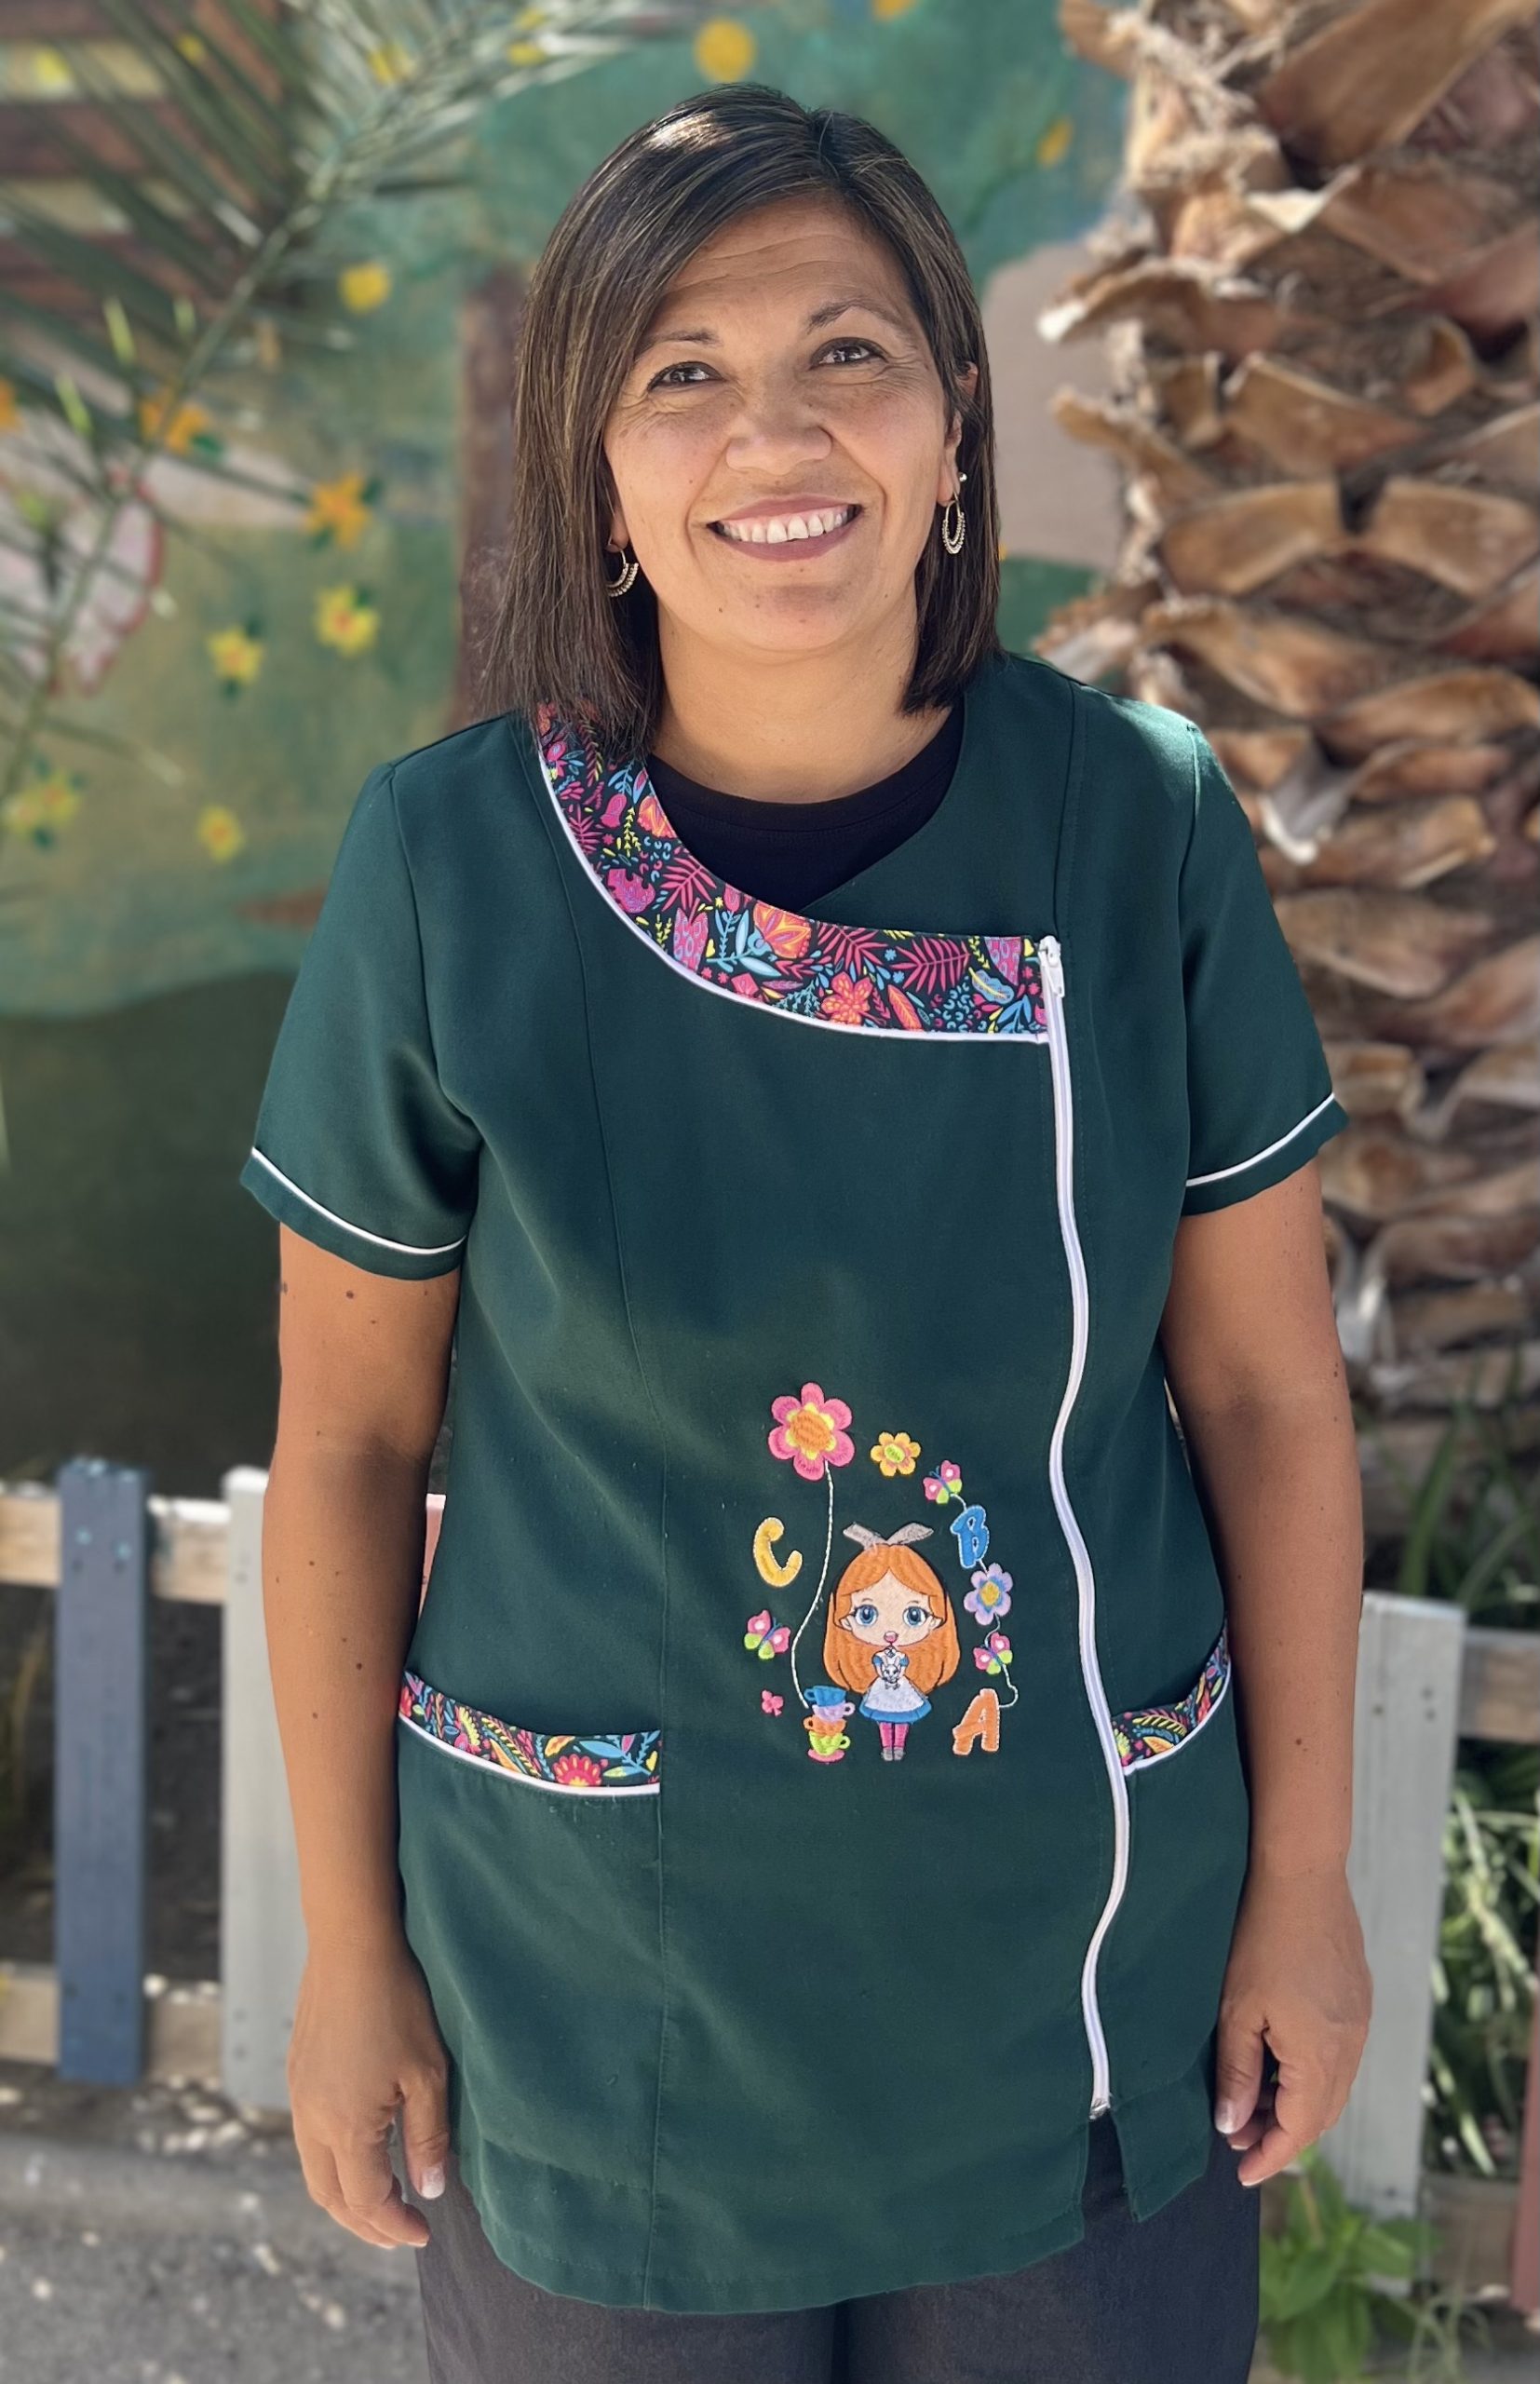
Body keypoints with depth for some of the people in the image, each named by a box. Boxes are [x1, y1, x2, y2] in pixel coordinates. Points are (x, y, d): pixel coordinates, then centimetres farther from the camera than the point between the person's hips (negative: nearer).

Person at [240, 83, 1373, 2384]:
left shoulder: (1143, 823, -10)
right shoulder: (449, 862, -13)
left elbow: (1267, 1388, -3)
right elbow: (348, 1437, -4)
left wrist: (1306, 1878, 2)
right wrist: (349, 1944, 1)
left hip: (1086, 1947, 1)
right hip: (597, 1981, -1)